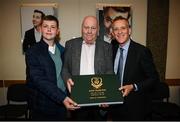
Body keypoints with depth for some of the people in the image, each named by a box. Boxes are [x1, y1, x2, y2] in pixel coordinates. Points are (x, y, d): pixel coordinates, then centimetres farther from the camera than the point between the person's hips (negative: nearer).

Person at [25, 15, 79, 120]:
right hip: (43, 108, -4)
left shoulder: (62, 50, 4)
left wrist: (66, 98, -1)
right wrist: (62, 98, -27)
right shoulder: (33, 52, -11)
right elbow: (39, 81, -19)